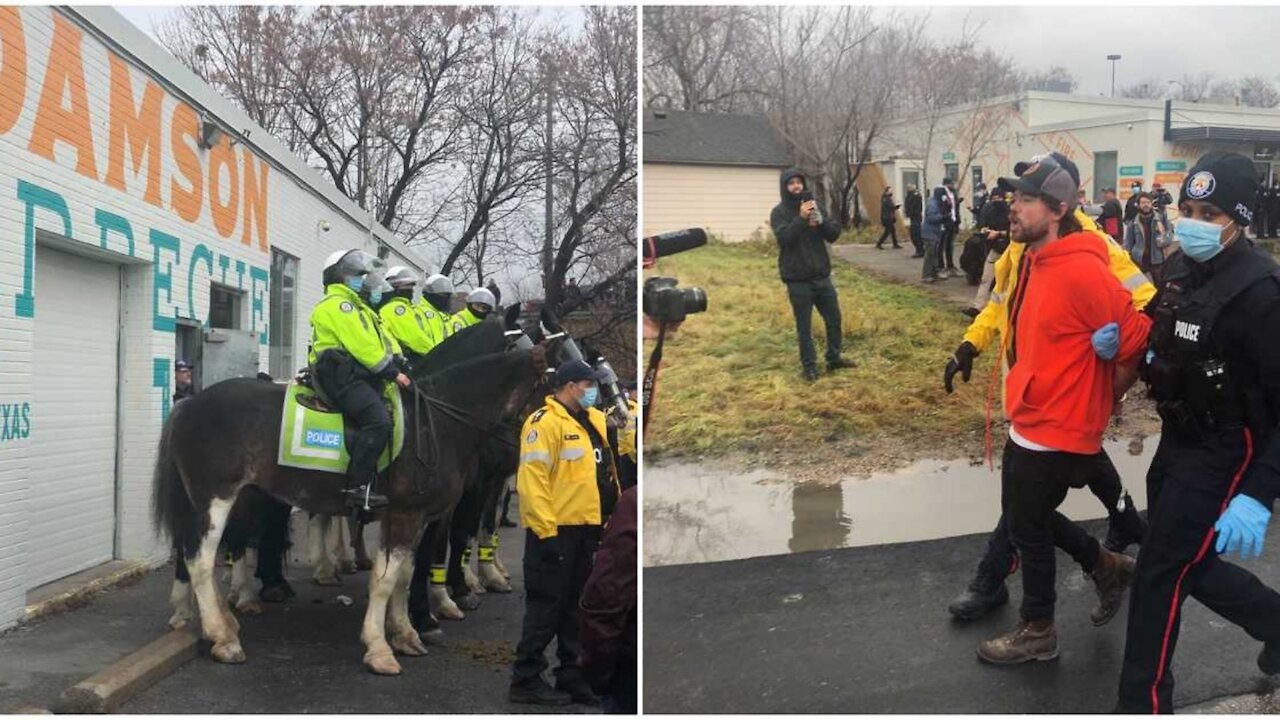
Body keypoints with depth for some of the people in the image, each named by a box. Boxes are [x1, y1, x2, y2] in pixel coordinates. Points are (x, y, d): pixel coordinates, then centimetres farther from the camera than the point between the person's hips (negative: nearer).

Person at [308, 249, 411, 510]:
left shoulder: (357, 306, 28)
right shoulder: (338, 304, -5)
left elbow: (384, 341, 21)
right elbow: (362, 346, -15)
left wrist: (400, 364, 6)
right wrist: (392, 373, -13)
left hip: (359, 375, 11)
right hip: (342, 376, -11)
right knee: (378, 421, -27)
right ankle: (357, 488, -28)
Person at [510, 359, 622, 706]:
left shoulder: (593, 421, 15)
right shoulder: (545, 422, -12)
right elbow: (532, 478, -19)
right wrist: (545, 528, -22)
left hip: (584, 528, 9)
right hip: (555, 530, -9)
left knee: (575, 607, 14)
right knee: (545, 606, -3)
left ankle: (571, 677, 23)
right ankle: (526, 680, 6)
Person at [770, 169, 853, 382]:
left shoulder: (815, 207, 7)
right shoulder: (779, 212, -5)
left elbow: (834, 234, 1)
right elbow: (784, 237, -20)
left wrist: (821, 221, -17)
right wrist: (801, 218, -29)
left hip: (821, 275, 5)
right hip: (798, 279, -5)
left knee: (834, 318, 13)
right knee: (804, 326, 3)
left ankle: (834, 358, 29)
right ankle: (809, 366, 14)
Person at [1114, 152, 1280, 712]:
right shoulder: (1182, 267, 1)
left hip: (1222, 456, -8)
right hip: (1177, 441, 8)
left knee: (1159, 575, 0)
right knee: (1188, 565, 20)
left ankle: (1142, 704, 16)